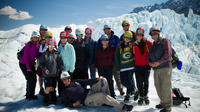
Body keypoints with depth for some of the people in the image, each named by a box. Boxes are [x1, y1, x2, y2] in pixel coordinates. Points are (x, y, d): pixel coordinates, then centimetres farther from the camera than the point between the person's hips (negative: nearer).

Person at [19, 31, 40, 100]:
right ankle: (28, 95, 9)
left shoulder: (38, 45, 2)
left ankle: (31, 95, 21)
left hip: (31, 64, 6)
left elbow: (37, 55, 10)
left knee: (34, 79, 5)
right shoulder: (29, 44, -16)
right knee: (30, 79, -7)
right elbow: (25, 55, -17)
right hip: (24, 64, -6)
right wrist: (28, 67, -18)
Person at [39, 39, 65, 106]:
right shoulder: (44, 54, 3)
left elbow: (60, 63, 4)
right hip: (47, 74, -1)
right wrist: (45, 69, -12)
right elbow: (41, 63, 3)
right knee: (48, 88, -7)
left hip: (54, 74, 2)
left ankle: (53, 100, 22)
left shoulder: (57, 54, 6)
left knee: (52, 88, 6)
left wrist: (62, 69, -12)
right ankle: (45, 100, 11)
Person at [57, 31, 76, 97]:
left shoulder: (70, 47, -2)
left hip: (68, 69, -3)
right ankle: (60, 96, 22)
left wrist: (71, 69, -7)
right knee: (60, 84, 7)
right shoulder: (59, 48, 7)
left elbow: (73, 58, -3)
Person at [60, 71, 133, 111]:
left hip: (90, 92, 6)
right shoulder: (65, 93, 10)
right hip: (86, 100, -6)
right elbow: (66, 104, 8)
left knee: (103, 80, -8)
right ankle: (122, 107, -31)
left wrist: (97, 79, -2)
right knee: (102, 96, -32)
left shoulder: (76, 82, 20)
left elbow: (87, 81, 13)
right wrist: (74, 104, -13)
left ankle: (107, 101, -5)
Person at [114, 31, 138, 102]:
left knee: (130, 80, -7)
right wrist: (118, 68, 3)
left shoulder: (132, 45, 2)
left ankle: (128, 94, 16)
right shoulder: (119, 46, 4)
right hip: (122, 67, 2)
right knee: (123, 81, 3)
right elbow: (116, 57, 6)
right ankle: (134, 90, 27)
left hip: (131, 66, -2)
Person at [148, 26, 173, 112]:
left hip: (165, 68, -7)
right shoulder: (153, 45, 19)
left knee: (165, 87, -5)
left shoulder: (165, 41, -1)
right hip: (156, 69, 7)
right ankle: (163, 103, 27)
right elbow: (149, 57, 18)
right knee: (158, 86, 12)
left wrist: (159, 62, -17)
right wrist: (150, 62, -4)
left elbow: (168, 54, -13)